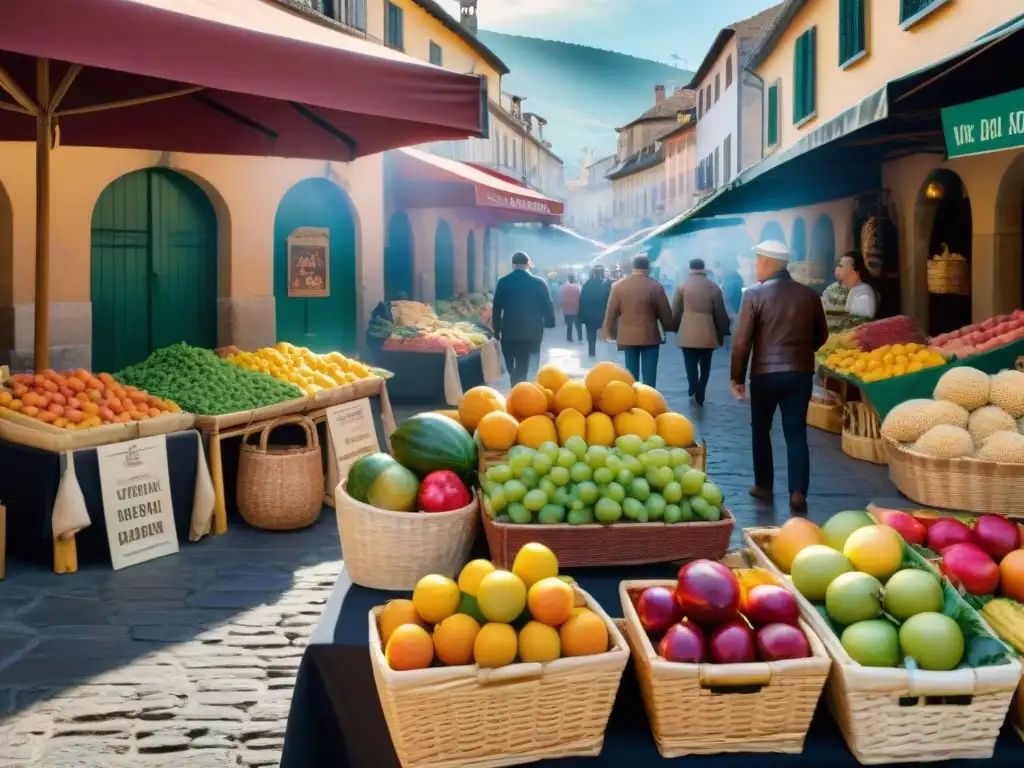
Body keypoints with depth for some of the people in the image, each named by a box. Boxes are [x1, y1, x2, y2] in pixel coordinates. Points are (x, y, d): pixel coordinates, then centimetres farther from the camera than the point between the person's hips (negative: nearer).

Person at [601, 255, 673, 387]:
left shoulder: (618, 286, -1)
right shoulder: (656, 286, -7)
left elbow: (610, 313, 3)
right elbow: (665, 313, -2)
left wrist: (609, 332, 14)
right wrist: (669, 329, 16)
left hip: (627, 336, 2)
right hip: (650, 336, -2)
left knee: (631, 375, 9)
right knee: (649, 375, 1)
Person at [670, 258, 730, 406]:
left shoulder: (682, 286, -1)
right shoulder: (714, 287, 1)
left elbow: (675, 312, 1)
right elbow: (721, 314, 3)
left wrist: (676, 329, 16)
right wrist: (722, 334, 14)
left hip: (688, 334, -1)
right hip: (708, 334, 1)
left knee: (691, 367, 1)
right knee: (705, 366, 15)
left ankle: (694, 393, -16)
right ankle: (699, 396, 13)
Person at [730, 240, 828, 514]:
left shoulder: (754, 294, -8)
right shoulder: (808, 294, 3)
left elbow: (741, 340, -10)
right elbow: (821, 336, 13)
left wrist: (737, 377, -1)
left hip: (765, 373, -2)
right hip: (801, 373, 2)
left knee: (761, 430, 16)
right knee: (796, 434, 5)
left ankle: (763, 486, 23)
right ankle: (798, 493, -3)